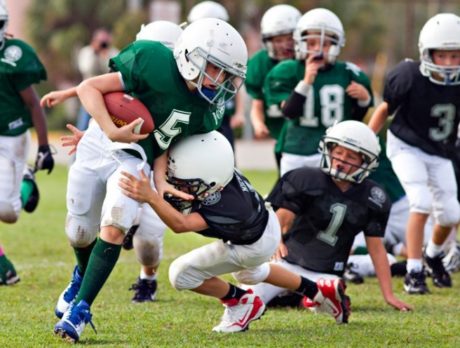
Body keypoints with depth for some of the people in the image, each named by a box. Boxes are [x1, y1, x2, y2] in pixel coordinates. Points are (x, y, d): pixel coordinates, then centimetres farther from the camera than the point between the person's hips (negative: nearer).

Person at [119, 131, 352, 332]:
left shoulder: (223, 206, -49)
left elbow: (180, 224, -60)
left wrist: (150, 197, -73)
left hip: (254, 245, -8)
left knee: (181, 274, -13)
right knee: (246, 273, 39)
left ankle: (240, 303, 7)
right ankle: (320, 292, 48)